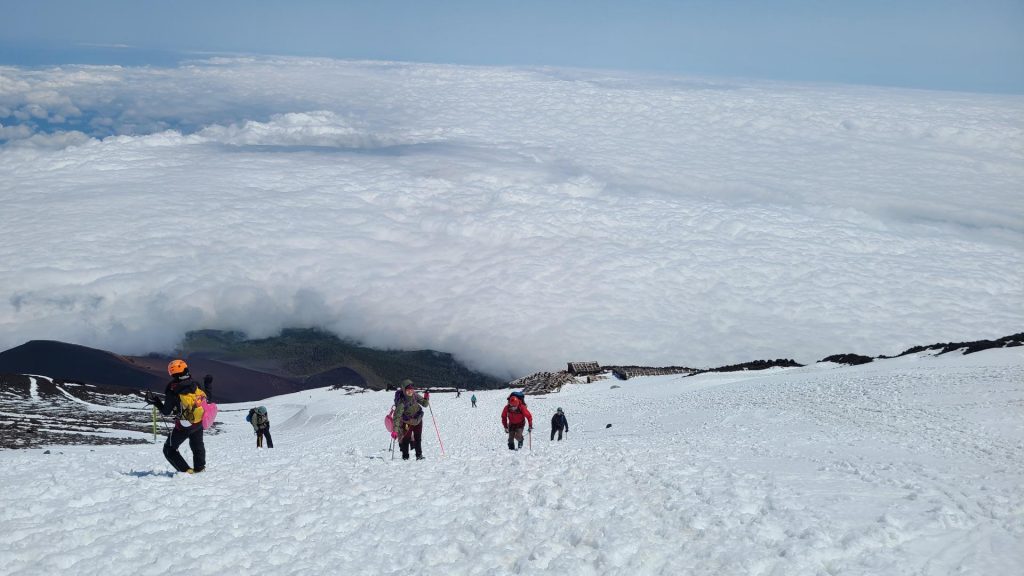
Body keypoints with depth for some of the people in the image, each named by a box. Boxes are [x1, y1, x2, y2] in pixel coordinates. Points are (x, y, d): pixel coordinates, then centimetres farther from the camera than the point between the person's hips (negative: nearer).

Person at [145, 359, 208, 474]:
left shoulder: (172, 390, -21)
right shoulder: (195, 384, -9)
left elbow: (166, 412, -13)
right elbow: (204, 398, 3)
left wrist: (155, 402, -2)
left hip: (183, 426, -5)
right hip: (199, 423, 5)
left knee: (169, 449, 12)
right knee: (197, 445, 30)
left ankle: (185, 470, 3)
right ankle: (200, 467, 39)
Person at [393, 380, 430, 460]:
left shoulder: (415, 396, -13)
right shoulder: (401, 402, -28)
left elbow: (424, 404, -3)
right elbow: (397, 416, -30)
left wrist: (426, 398, -25)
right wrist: (395, 430, -34)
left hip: (417, 420, 4)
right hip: (407, 422, -4)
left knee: (418, 438, 9)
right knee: (406, 439, -4)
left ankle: (419, 455, 20)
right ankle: (405, 456, 11)